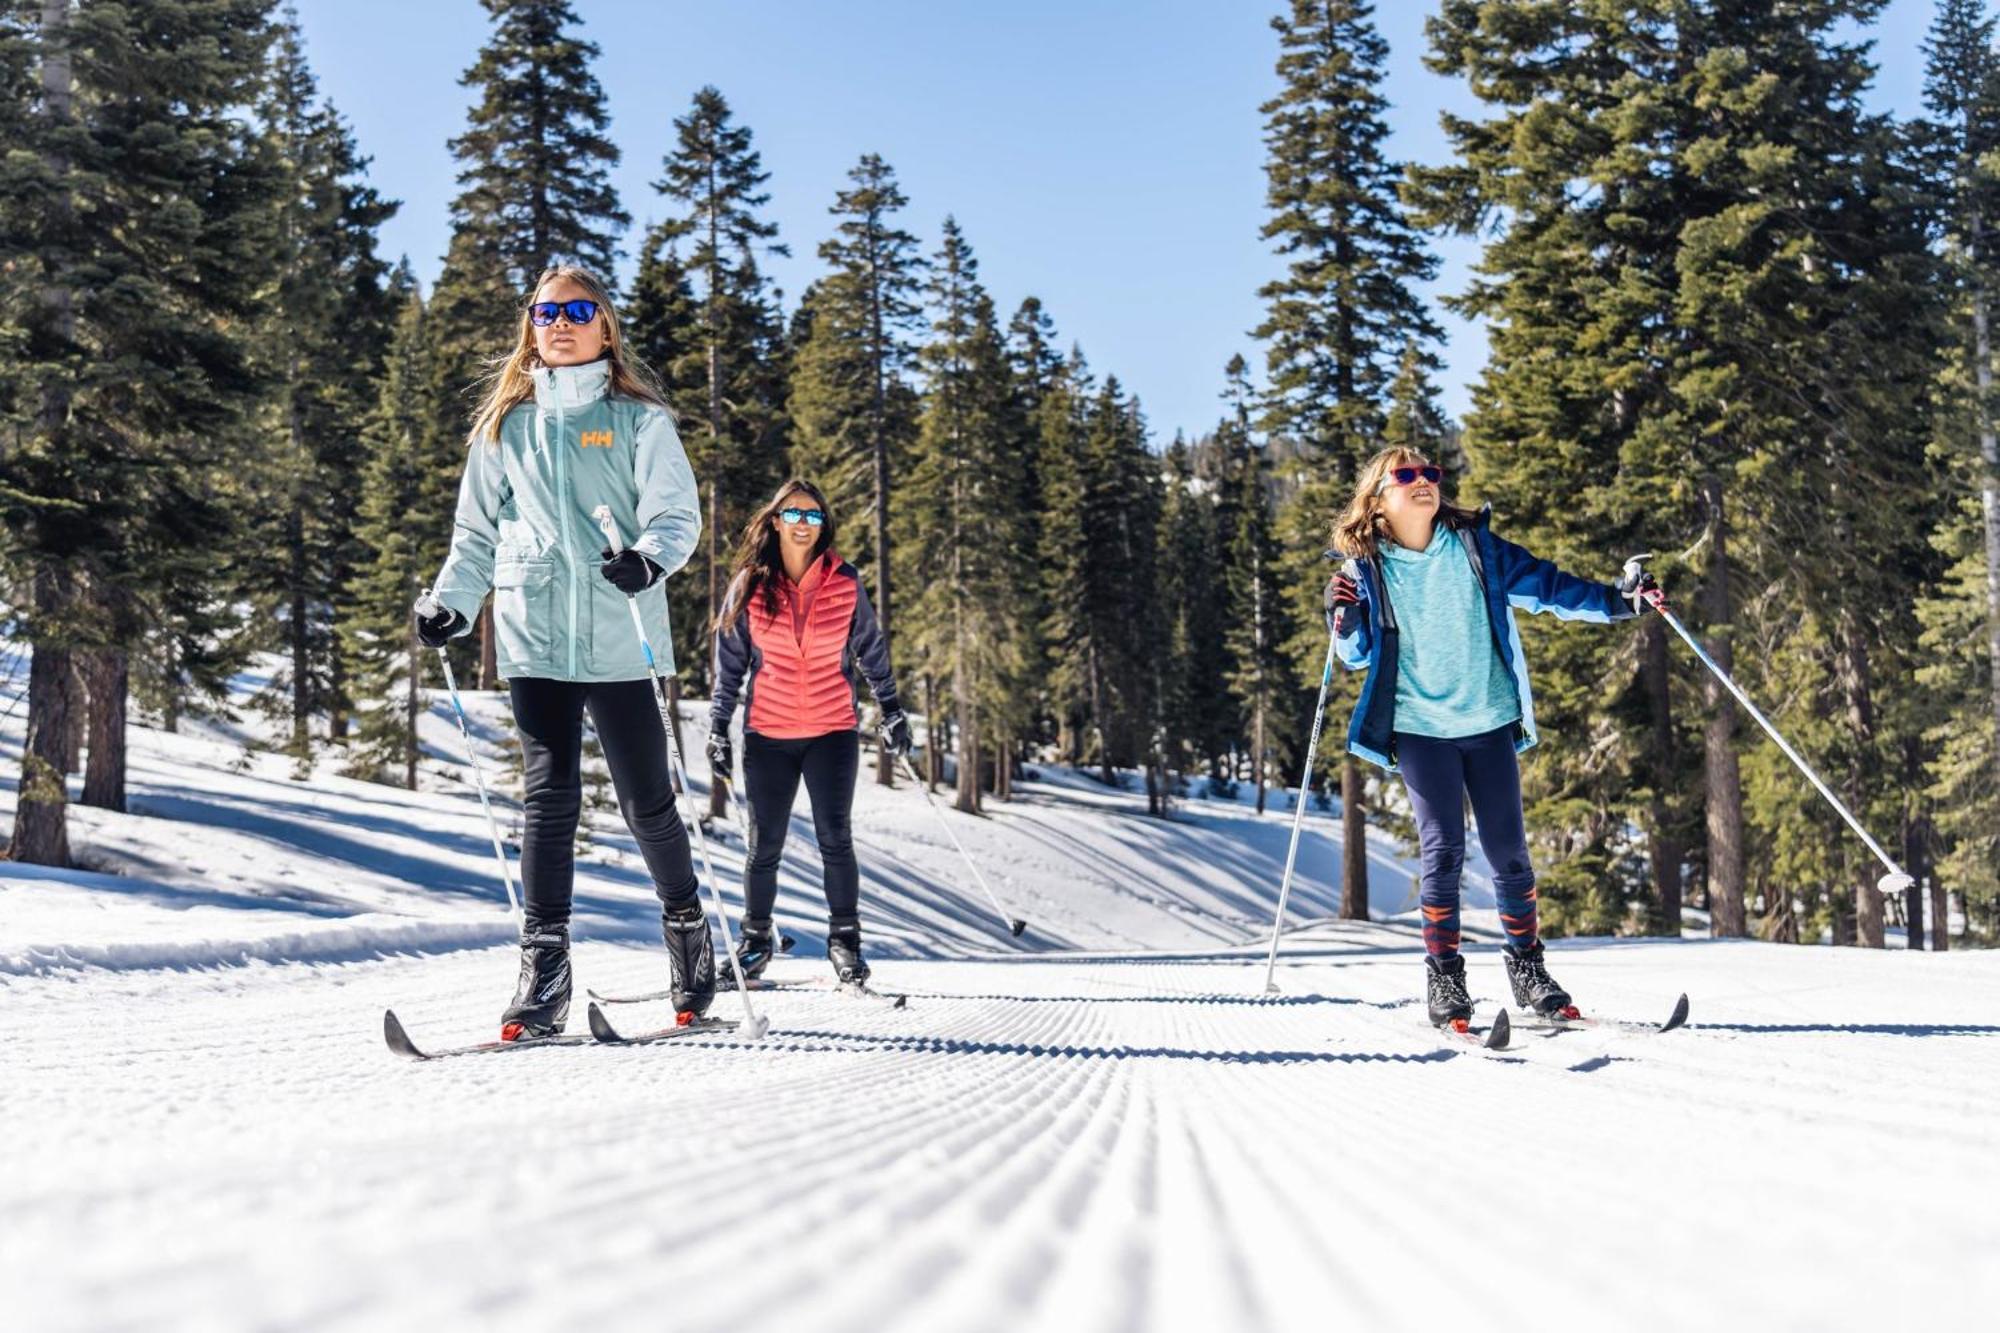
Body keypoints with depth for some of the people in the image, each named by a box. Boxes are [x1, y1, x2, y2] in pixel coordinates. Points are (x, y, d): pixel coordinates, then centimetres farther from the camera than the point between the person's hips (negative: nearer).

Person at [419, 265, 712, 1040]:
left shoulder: (639, 419, 7)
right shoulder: (505, 425, 16)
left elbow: (677, 513, -1)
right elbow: (476, 532, 20)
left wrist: (651, 560, -23)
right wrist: (452, 604, 5)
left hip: (618, 640, -2)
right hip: (533, 637, 2)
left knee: (647, 801, 3)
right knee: (549, 798, -6)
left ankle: (687, 927, 25)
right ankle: (543, 976, -5)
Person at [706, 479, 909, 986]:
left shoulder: (845, 583, -1)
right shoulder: (750, 585, -1)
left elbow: (871, 648, 12)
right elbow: (729, 661, 6)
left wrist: (890, 707, 10)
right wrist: (718, 726, 3)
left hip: (833, 731, 0)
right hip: (768, 735, 0)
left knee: (835, 839, -5)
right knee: (765, 845, 6)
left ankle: (845, 939, 7)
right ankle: (756, 940, 22)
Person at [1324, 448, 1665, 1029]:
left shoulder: (1475, 547, 3)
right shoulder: (1366, 568, -1)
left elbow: (1543, 584, 6)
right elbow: (1358, 657, 4)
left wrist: (1616, 599, -4)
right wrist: (1345, 621, -17)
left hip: (1490, 720, 2)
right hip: (1420, 727, -2)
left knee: (1509, 851, 5)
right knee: (1443, 852, -7)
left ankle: (1527, 965, 20)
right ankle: (1443, 975, 5)